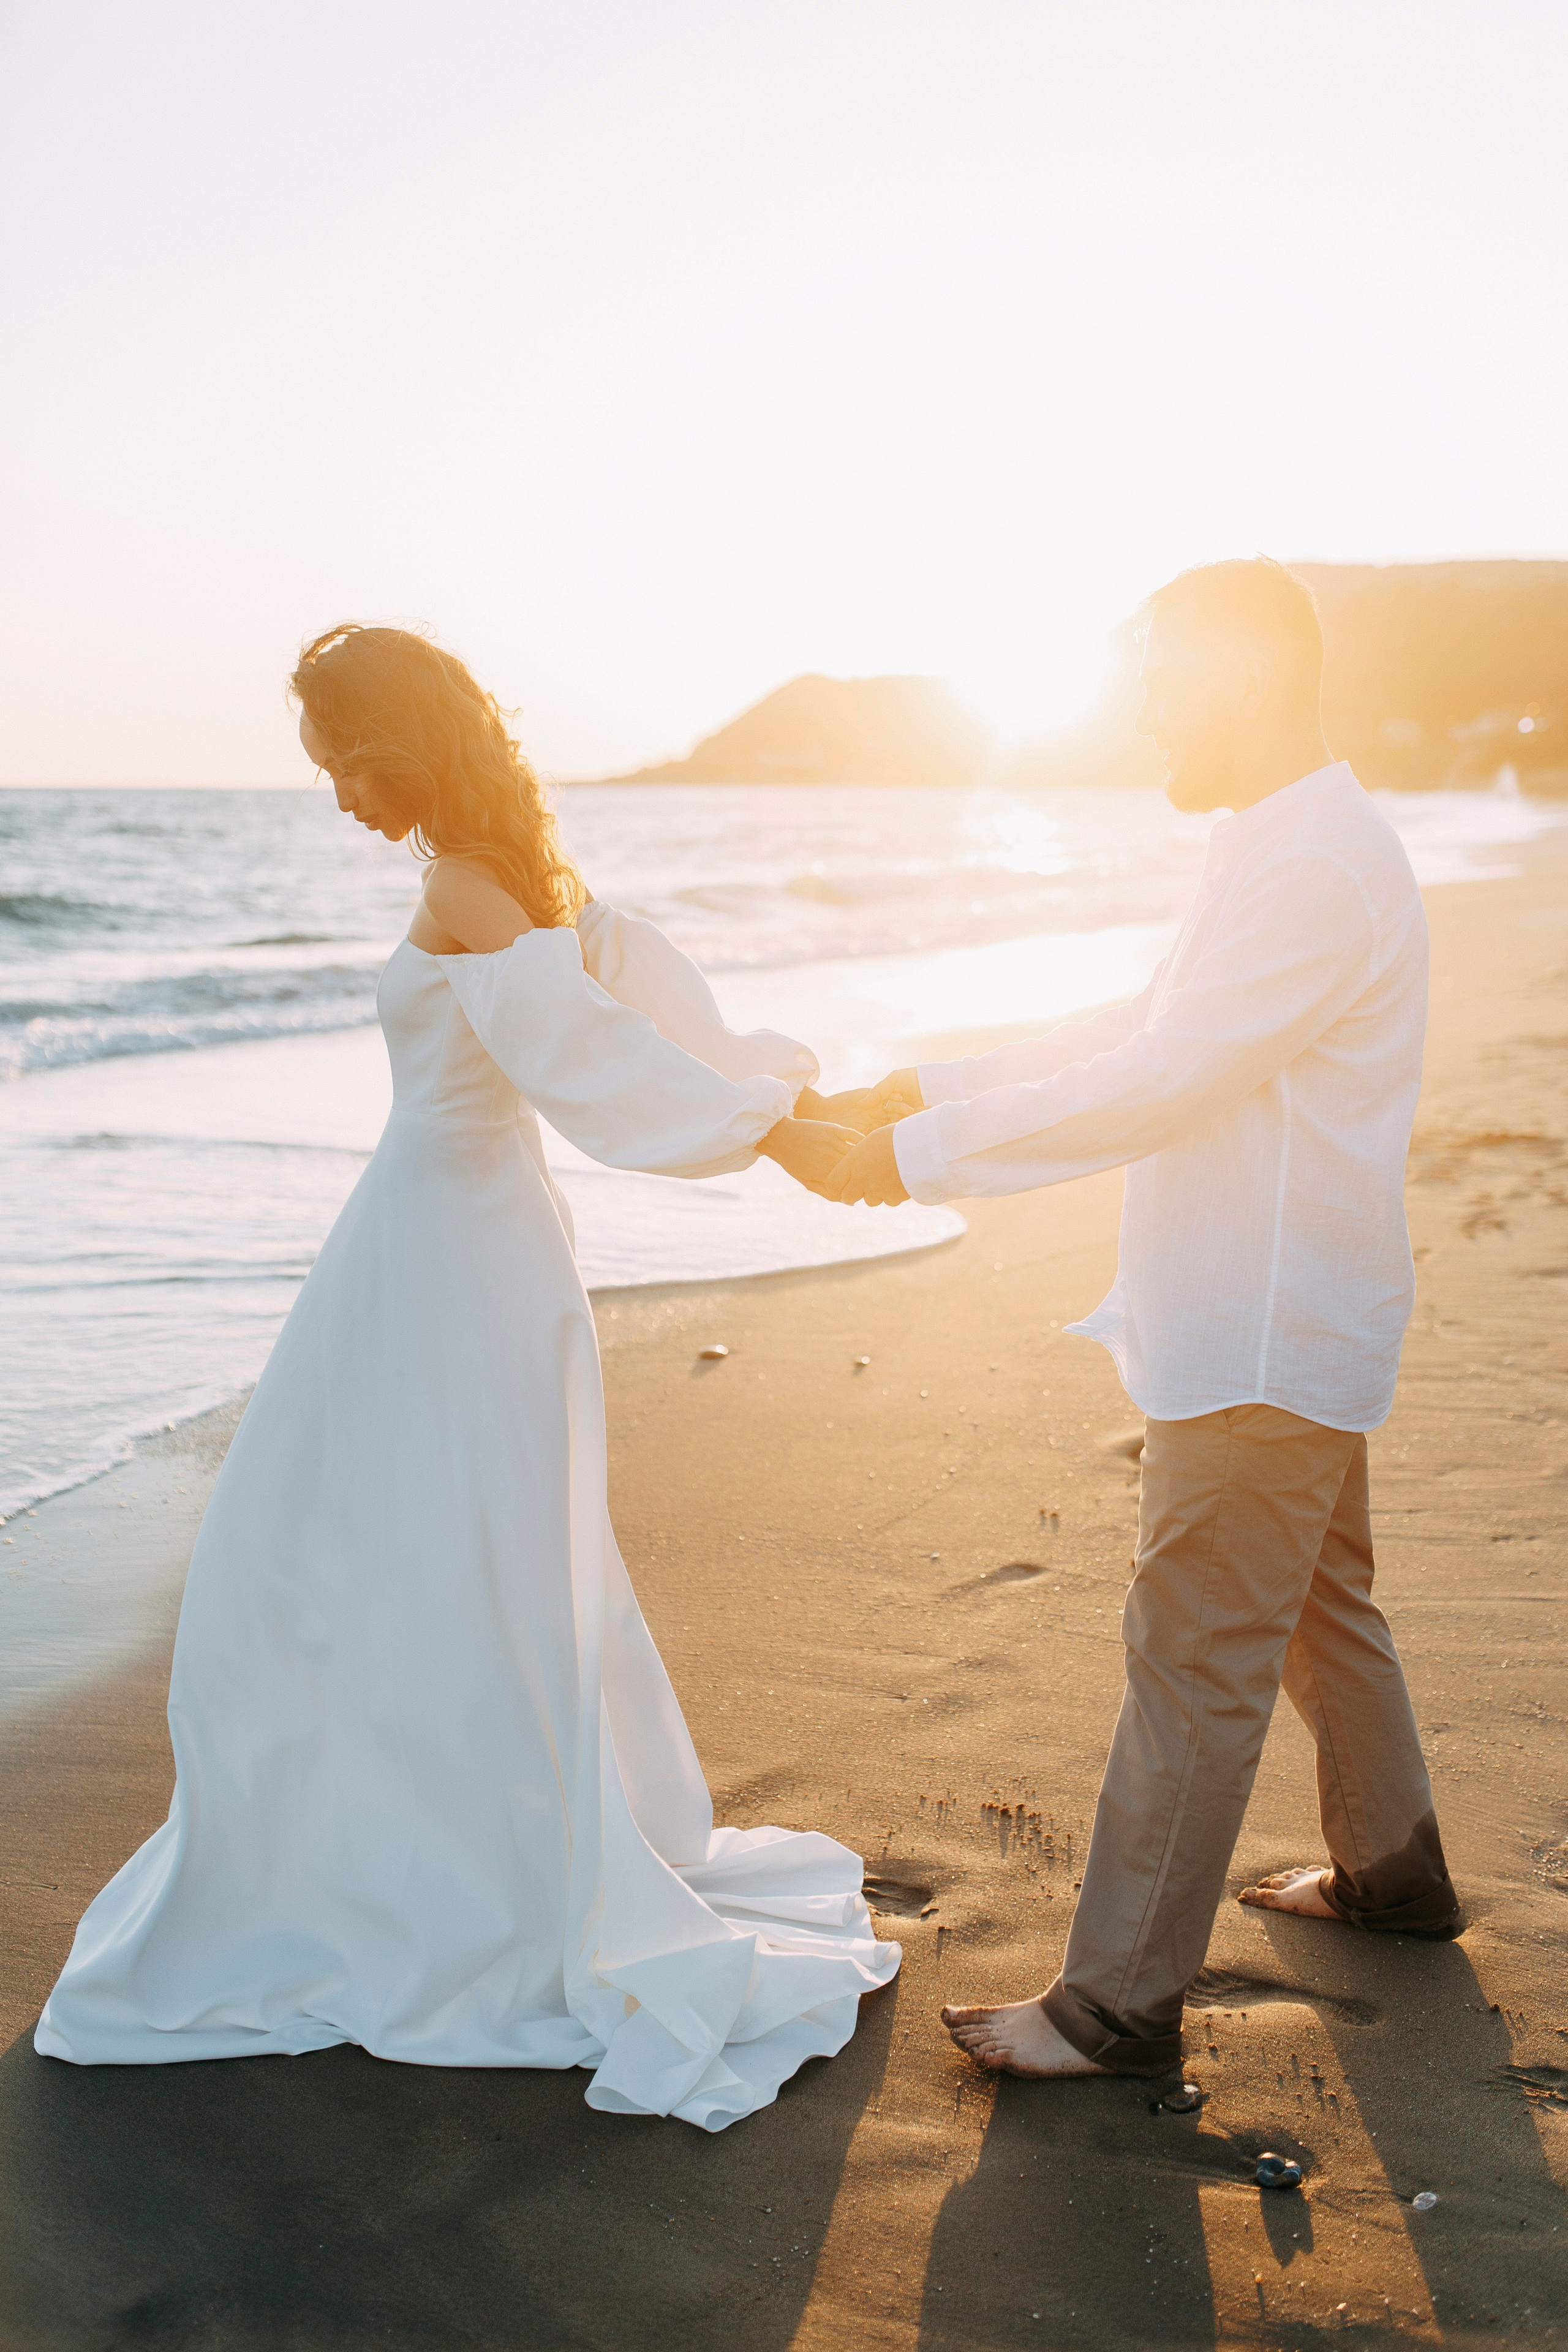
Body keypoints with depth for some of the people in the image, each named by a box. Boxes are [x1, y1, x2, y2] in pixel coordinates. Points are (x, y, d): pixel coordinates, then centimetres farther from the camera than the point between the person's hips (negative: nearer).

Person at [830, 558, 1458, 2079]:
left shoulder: (1315, 867, -22)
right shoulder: (1292, 845, 12)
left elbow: (1155, 1087, -26)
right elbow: (1139, 1030, 15)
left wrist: (926, 1152, -20)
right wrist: (936, 1085, 8)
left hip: (1264, 1342, -11)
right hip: (1288, 1326, 11)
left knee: (1194, 1661, -4)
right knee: (1317, 1605, 24)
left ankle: (1121, 2003, 6)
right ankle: (1390, 1867, 43)